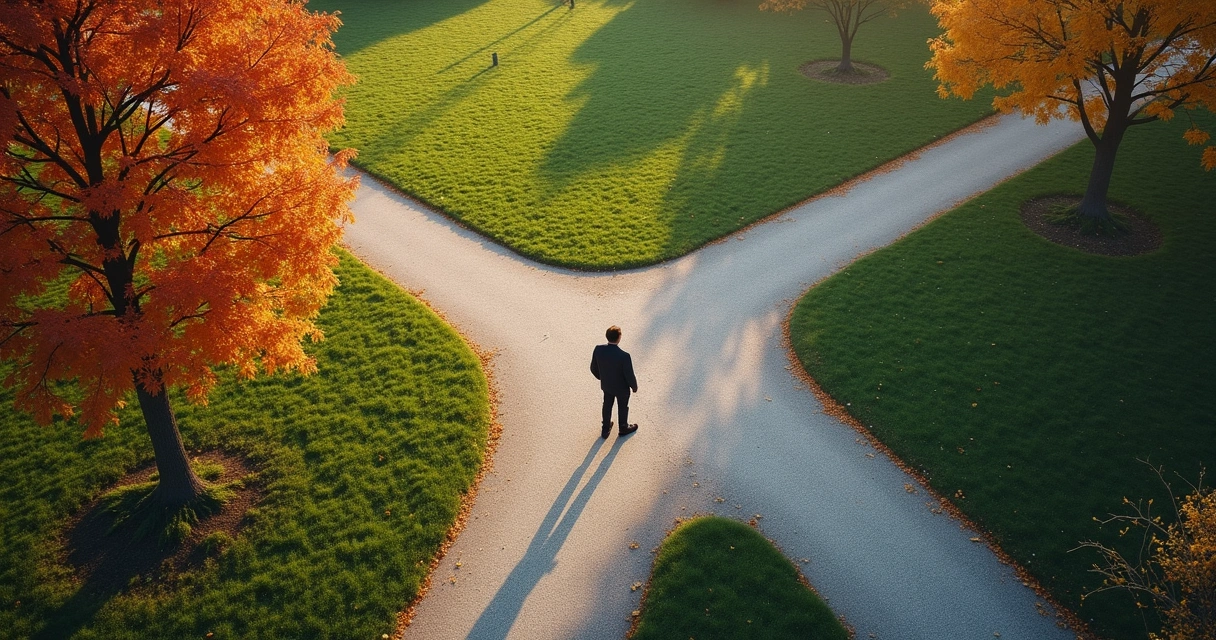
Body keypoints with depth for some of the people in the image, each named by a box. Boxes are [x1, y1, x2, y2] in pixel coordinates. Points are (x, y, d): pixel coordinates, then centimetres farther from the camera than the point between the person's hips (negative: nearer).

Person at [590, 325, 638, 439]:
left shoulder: (598, 349, -24)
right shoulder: (624, 356, -37)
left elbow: (594, 368, -8)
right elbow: (629, 375, -24)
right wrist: (634, 387, -3)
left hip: (606, 385, 4)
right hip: (621, 387, -4)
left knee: (607, 405, 28)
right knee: (623, 408, 24)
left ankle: (605, 429, 49)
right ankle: (623, 428, 50)